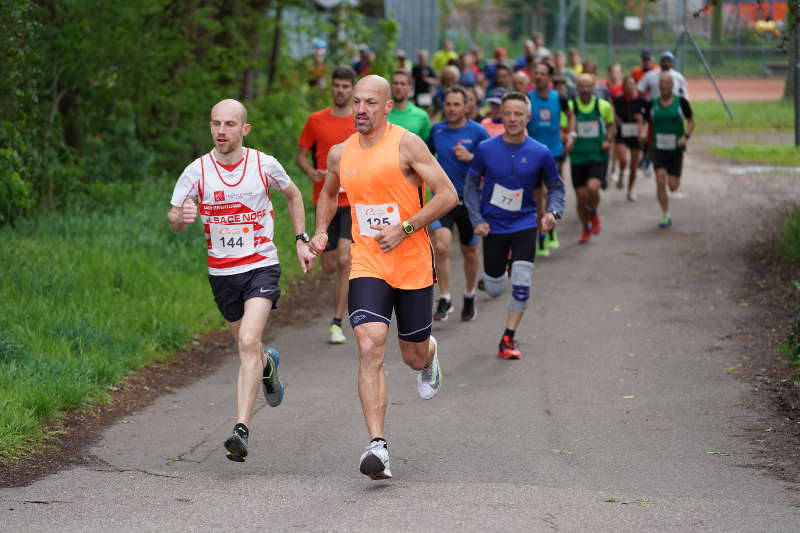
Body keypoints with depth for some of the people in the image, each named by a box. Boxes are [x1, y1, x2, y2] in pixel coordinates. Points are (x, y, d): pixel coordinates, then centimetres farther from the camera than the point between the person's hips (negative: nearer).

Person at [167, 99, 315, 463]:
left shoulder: (264, 165, -5)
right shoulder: (197, 171, -6)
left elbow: (293, 195, 15)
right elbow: (173, 218, -3)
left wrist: (301, 239, 10)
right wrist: (181, 217, -27)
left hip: (261, 266, -3)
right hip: (221, 271, 3)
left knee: (249, 341, -21)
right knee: (247, 346, 16)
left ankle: (241, 430, -25)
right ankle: (267, 365, 55)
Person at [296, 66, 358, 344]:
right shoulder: (316, 120, 4)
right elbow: (301, 155, 9)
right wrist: (312, 172, -11)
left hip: (354, 201, -2)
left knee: (344, 261, -15)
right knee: (330, 266, 5)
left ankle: (337, 324, -10)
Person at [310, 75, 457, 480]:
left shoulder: (406, 144, -9)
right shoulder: (340, 154, 6)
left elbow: (447, 195, -11)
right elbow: (328, 194, 28)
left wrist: (404, 229, -17)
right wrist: (321, 230, 10)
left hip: (413, 266, -2)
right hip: (367, 266, 2)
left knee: (415, 356, 11)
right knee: (369, 348, -18)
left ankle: (430, 358, 52)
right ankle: (378, 446, -22)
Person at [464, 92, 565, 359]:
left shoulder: (540, 153, -7)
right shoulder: (486, 149, -7)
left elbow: (556, 186, 6)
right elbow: (471, 185, 4)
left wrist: (553, 212, -12)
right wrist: (477, 220, -5)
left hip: (525, 224, -1)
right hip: (493, 226, 1)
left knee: (521, 284, -16)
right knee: (494, 289, 7)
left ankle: (508, 339, 0)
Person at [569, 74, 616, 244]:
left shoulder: (603, 106, 1)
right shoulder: (569, 106, -2)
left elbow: (611, 126, 14)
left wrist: (608, 141, -4)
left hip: (598, 157, -1)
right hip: (578, 158, 1)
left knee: (592, 188, -23)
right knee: (581, 196, 3)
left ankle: (594, 213, 10)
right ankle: (586, 229, 27)